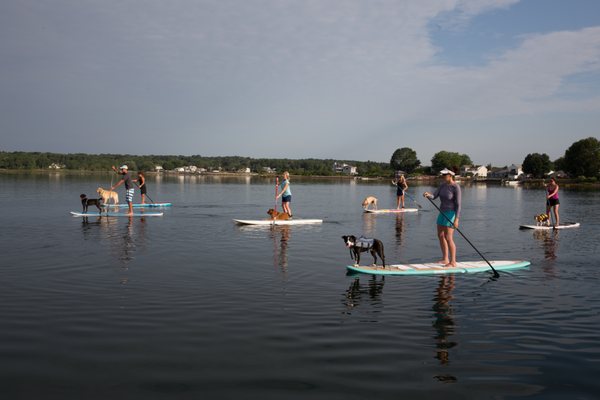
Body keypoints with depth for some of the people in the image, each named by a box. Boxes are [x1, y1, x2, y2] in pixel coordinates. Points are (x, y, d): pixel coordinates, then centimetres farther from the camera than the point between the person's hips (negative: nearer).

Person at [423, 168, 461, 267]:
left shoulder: (456, 187, -17)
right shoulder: (443, 185, 7)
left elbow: (458, 204, -19)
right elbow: (434, 197, 0)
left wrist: (456, 219, -24)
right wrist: (428, 195, -24)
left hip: (451, 214, -9)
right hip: (443, 213, 9)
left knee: (448, 238, -11)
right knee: (440, 236, 12)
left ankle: (453, 262, -4)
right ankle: (445, 259, 22)